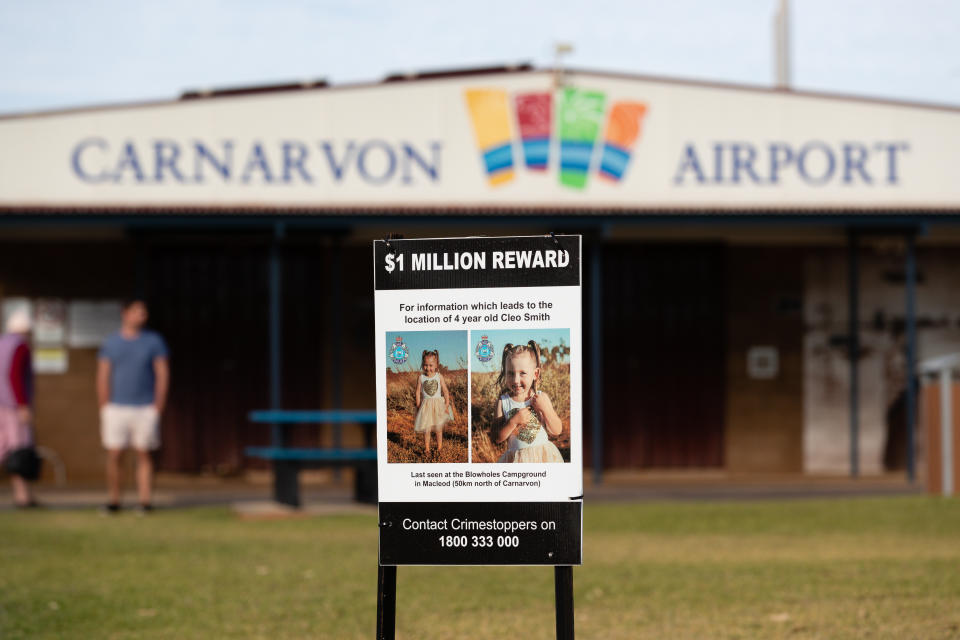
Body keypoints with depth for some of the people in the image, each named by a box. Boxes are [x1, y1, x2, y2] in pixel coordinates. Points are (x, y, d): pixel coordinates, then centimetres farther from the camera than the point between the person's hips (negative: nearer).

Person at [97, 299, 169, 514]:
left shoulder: (154, 341, 3)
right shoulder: (110, 343, 5)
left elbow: (163, 375, 1)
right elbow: (102, 378, 5)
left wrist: (158, 407, -6)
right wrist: (105, 410, -1)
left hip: (145, 408, -1)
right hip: (116, 407, 1)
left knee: (144, 455, 0)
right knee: (114, 455, -2)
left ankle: (145, 501, 3)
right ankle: (113, 501, 6)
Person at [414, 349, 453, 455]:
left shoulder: (439, 377, -4)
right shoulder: (421, 377, -4)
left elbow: (445, 391, -1)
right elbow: (418, 392, 0)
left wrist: (447, 405, -5)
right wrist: (418, 406, -2)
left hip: (438, 404, 0)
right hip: (426, 405, 0)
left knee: (438, 428, 8)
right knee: (426, 429, 0)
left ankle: (439, 447, 20)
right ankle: (427, 448, 10)